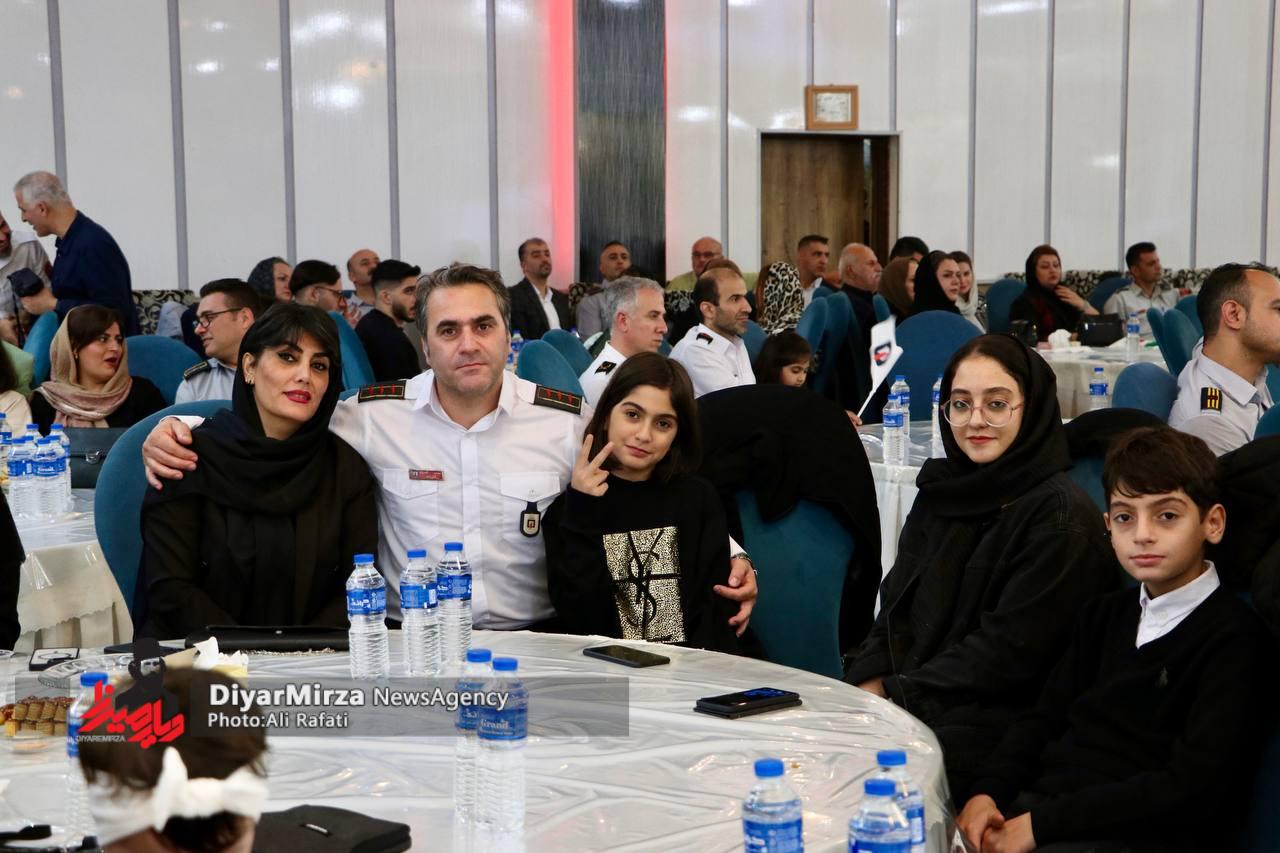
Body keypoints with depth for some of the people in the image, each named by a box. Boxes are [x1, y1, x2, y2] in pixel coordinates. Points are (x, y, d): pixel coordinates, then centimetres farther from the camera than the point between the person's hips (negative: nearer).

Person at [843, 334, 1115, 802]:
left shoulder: (1062, 515, -8)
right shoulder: (942, 489, 14)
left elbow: (1008, 652, -12)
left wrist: (895, 694, -13)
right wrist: (869, 682, -4)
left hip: (997, 716, -6)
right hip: (916, 699, 6)